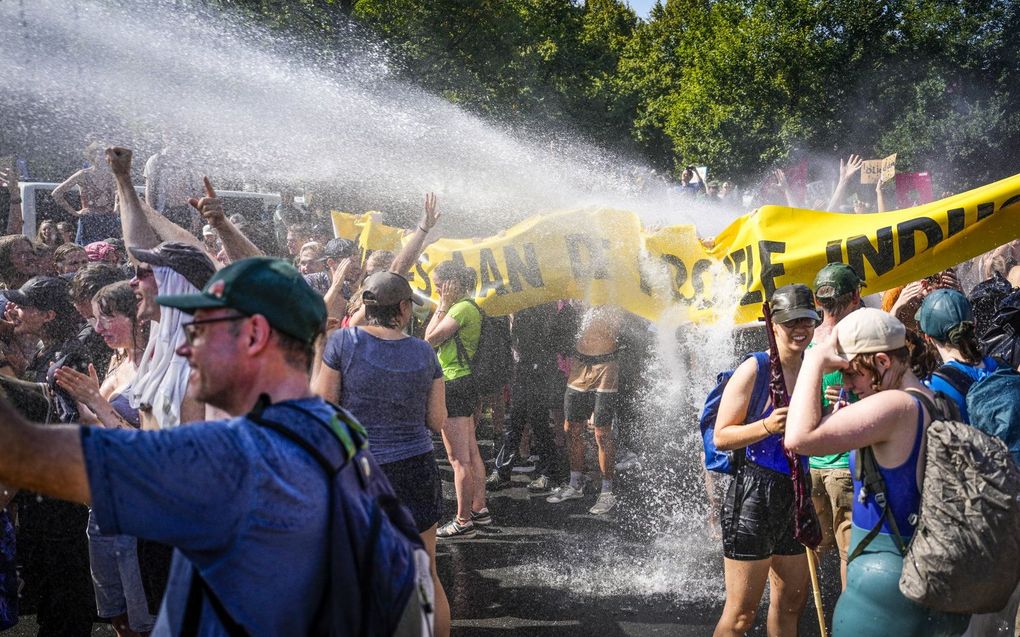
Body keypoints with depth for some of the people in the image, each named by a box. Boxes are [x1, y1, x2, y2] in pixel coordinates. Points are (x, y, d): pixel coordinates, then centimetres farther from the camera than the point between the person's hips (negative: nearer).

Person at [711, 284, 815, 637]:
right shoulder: (754, 370, -12)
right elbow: (721, 437, -13)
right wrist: (766, 427, -26)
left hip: (796, 493, 7)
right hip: (754, 493, -7)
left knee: (791, 602, 17)